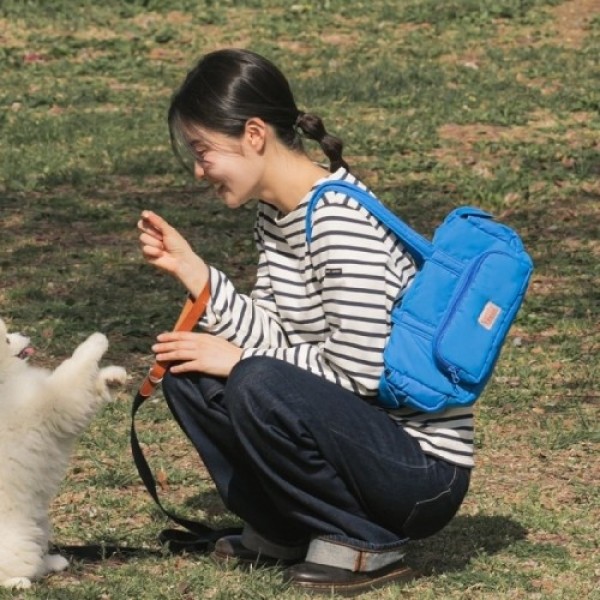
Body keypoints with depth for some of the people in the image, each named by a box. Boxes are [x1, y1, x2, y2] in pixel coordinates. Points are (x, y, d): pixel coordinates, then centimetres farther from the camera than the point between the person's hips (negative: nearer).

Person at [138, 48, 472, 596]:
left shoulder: (339, 219, -21)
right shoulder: (276, 215, 8)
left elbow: (359, 371, -23)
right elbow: (275, 340, 1)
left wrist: (241, 361, -15)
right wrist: (189, 268, -6)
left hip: (425, 470, -9)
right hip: (359, 434, 9)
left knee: (260, 388, -32)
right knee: (187, 368, 4)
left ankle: (365, 544, -11)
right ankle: (284, 531, 13)